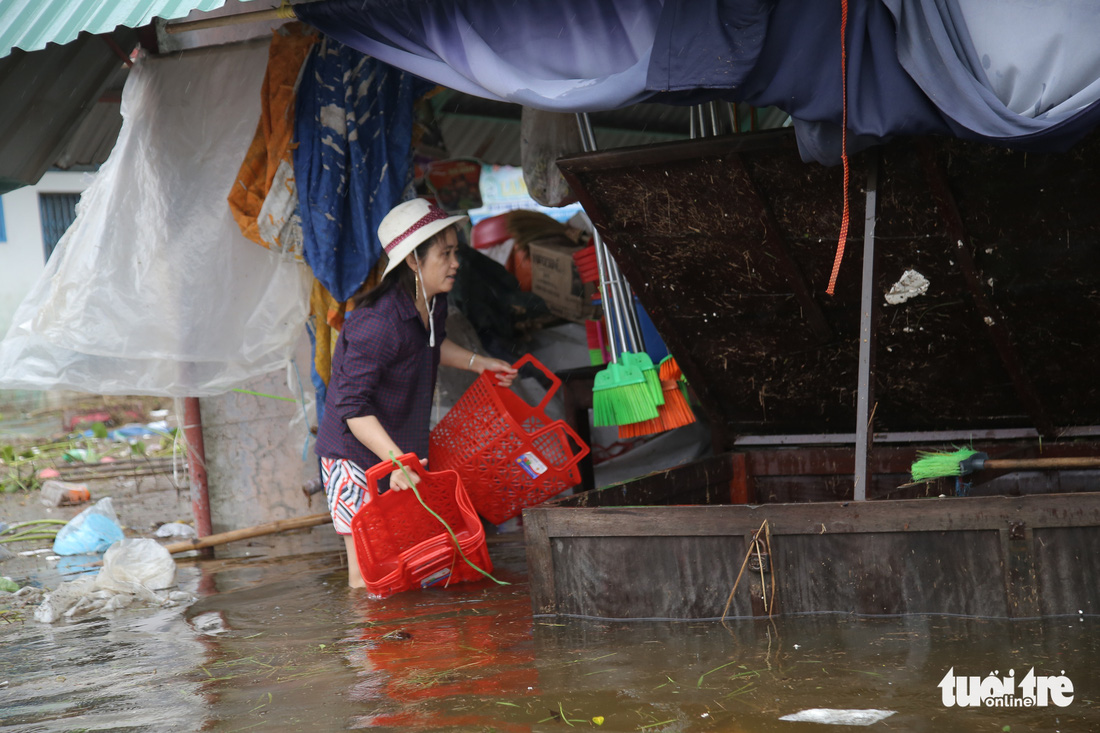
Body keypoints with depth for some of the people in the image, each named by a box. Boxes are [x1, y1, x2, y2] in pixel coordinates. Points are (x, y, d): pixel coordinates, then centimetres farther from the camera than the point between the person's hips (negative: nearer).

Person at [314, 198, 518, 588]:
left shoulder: (433, 303, -1)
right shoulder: (377, 323, -29)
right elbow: (353, 406, -30)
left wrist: (477, 362, 17)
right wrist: (396, 460, -38)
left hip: (404, 447, 8)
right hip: (355, 454, -8)